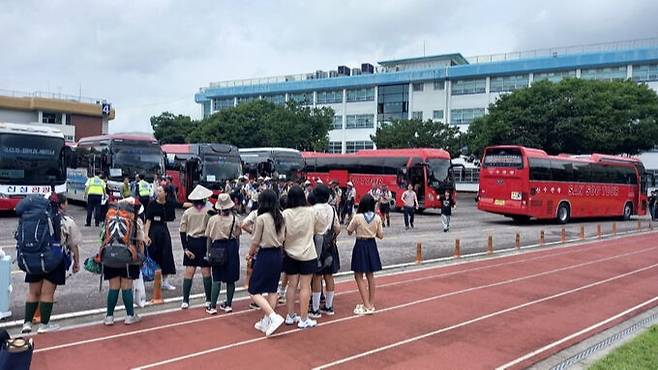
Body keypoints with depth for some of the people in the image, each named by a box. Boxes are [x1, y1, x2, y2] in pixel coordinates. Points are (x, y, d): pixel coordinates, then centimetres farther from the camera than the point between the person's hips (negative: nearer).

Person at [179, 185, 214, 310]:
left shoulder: (187, 212, 1)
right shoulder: (209, 211, -8)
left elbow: (182, 231, -1)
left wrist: (185, 248, 0)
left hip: (191, 243, 2)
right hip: (204, 242, -2)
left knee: (189, 272, 8)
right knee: (206, 272, 6)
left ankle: (185, 301, 9)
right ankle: (209, 300, 12)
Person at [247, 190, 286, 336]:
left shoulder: (261, 218, -13)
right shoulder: (280, 218, 6)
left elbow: (255, 241, -8)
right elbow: (281, 239, 10)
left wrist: (250, 254, 8)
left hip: (265, 255, -7)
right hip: (278, 255, 7)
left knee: (254, 291, 1)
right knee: (272, 290, 13)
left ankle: (273, 317, -13)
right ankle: (266, 322, 20)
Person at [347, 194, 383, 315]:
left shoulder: (357, 217, -15)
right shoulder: (377, 218, -4)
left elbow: (349, 232, -4)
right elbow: (380, 235, 2)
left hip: (360, 245, -5)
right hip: (372, 245, 5)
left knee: (359, 276, 3)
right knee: (370, 275, 16)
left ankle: (367, 306, -2)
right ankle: (371, 304, 24)